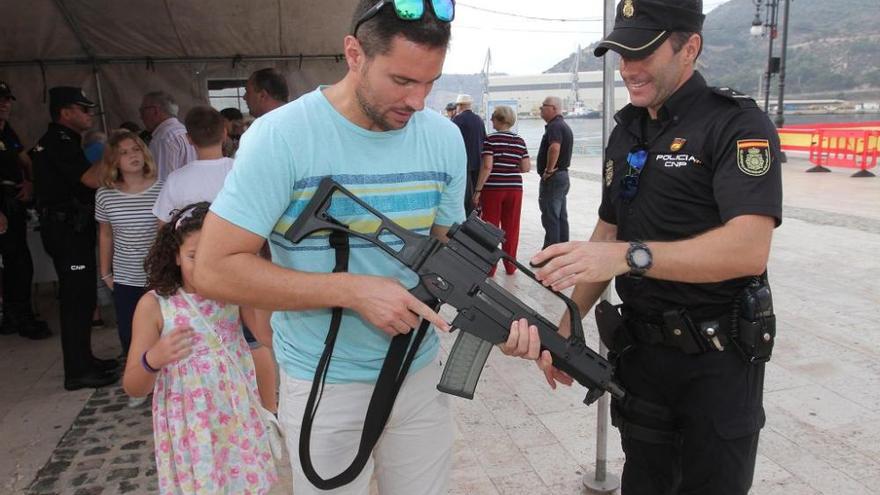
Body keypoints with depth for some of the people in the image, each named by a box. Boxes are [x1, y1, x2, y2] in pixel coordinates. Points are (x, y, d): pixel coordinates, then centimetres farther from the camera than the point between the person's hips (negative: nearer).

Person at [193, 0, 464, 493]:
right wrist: (354, 291, -25)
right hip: (325, 385, -3)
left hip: (421, 373, 4)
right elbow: (215, 269, -18)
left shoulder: (445, 138, -3)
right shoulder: (280, 137, -17)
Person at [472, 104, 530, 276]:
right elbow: (526, 167, 4)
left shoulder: (491, 139, -8)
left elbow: (487, 167, -14)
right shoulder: (520, 141, 5)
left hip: (493, 189, -4)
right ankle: (510, 266, 19)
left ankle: (490, 267, 10)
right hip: (514, 188, 4)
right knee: (511, 228, 11)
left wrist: (477, 190, -10)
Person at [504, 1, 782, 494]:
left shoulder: (739, 125, -14)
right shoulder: (626, 132, 8)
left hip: (718, 360, -6)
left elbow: (749, 248, -28)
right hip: (639, 350, 6)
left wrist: (629, 255, -37)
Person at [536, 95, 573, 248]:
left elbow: (554, 148, -34)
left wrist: (548, 170, -24)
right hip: (563, 175, 10)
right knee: (561, 217, 14)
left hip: (552, 178, -10)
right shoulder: (564, 126, 18)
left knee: (550, 218, -6)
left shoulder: (554, 126, -16)